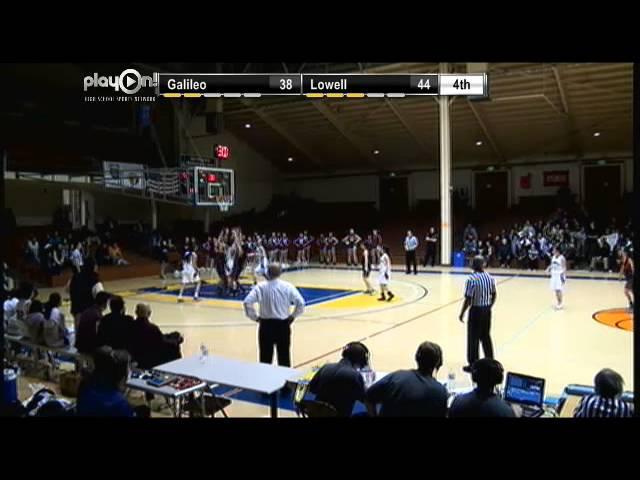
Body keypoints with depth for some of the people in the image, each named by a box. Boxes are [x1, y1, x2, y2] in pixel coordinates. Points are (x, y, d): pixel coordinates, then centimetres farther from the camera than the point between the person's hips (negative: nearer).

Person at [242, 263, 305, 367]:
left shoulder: (260, 287, -10)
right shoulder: (288, 286, -7)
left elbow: (247, 302, -18)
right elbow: (301, 303, -10)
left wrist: (255, 317, -4)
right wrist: (293, 316, 4)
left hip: (266, 325, -1)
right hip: (283, 325, 1)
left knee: (265, 357, 9)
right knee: (284, 357, 10)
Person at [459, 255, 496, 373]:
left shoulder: (471, 280, -20)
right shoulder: (490, 278, 0)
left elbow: (468, 300, -19)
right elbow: (494, 295, 10)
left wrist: (462, 314, -9)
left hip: (476, 311, -6)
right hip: (487, 310, 6)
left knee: (473, 338, 4)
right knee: (486, 336, 19)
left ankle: (473, 364, 11)